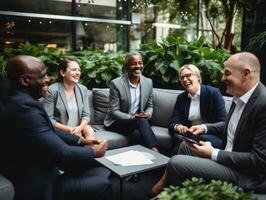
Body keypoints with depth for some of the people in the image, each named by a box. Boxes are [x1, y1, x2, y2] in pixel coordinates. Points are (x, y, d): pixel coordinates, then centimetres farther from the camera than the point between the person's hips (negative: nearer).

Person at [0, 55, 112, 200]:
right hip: (42, 184, -10)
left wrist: (81, 141, 6)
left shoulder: (21, 100, 5)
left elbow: (50, 132, 14)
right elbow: (62, 154, -27)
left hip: (44, 170, 10)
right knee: (102, 185, -9)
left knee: (104, 173, 10)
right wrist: (94, 152, -10)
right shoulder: (24, 106, -28)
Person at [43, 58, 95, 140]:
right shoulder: (52, 90, -11)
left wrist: (80, 127, -18)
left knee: (90, 131, -25)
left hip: (79, 127, 4)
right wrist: (68, 129, -20)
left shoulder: (83, 89, 4)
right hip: (60, 130, -4)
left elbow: (86, 115, 3)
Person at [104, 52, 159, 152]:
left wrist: (147, 114, -13)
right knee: (142, 121, -32)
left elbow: (150, 106, 11)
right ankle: (155, 151, -31)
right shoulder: (116, 83, -12)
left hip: (138, 121, 4)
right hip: (116, 122, -4)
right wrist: (131, 118, -25)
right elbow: (114, 111, -12)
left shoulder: (148, 82, 2)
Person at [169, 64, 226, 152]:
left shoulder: (213, 93, -2)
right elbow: (173, 123, 5)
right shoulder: (181, 98, 12)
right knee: (178, 137, -30)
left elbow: (223, 123, -5)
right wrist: (178, 127, -19)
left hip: (211, 136, -3)